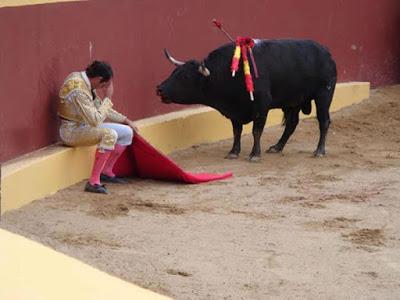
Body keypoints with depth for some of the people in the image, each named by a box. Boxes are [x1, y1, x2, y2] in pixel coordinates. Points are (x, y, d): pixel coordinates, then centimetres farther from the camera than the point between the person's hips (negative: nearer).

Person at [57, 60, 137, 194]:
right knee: (109, 134, -34)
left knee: (127, 132, 7)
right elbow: (96, 120, -28)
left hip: (83, 126, 10)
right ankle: (93, 182, -31)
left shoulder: (86, 83, 5)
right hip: (71, 131, -10)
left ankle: (106, 172, 20)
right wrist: (108, 97, -19)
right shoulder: (78, 90, -26)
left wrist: (125, 120, 14)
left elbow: (102, 109, 18)